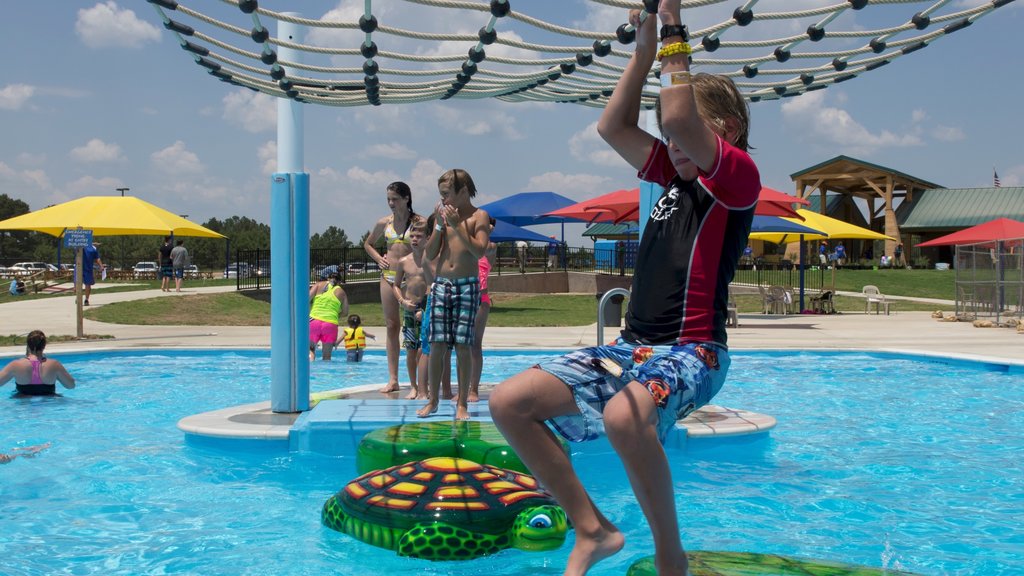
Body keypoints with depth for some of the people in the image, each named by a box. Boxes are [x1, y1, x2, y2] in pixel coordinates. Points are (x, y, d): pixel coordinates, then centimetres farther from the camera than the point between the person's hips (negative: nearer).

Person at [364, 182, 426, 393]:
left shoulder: (419, 222, -4)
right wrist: (379, 259, 8)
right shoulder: (384, 223, 7)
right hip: (388, 275, 4)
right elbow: (368, 244, 23)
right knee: (391, 326, 4)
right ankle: (392, 379, 7)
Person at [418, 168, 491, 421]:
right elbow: (430, 254, 7)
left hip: (467, 286, -3)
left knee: (463, 346, -3)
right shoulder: (444, 215, 11)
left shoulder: (479, 216, 0)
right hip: (441, 284, 3)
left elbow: (480, 250, -15)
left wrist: (457, 225, -16)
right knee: (437, 345, 2)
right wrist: (440, 225, -3)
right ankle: (432, 401, 11)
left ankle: (462, 404, 5)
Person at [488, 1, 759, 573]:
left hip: (692, 352, -8)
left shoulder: (740, 175, -5)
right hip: (633, 346, 8)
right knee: (509, 402, -6)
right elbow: (614, 126, 19)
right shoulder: (676, 177, 18)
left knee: (625, 415, -42)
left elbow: (678, 119, -21)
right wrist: (645, 49, 14)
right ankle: (594, 529, 2)